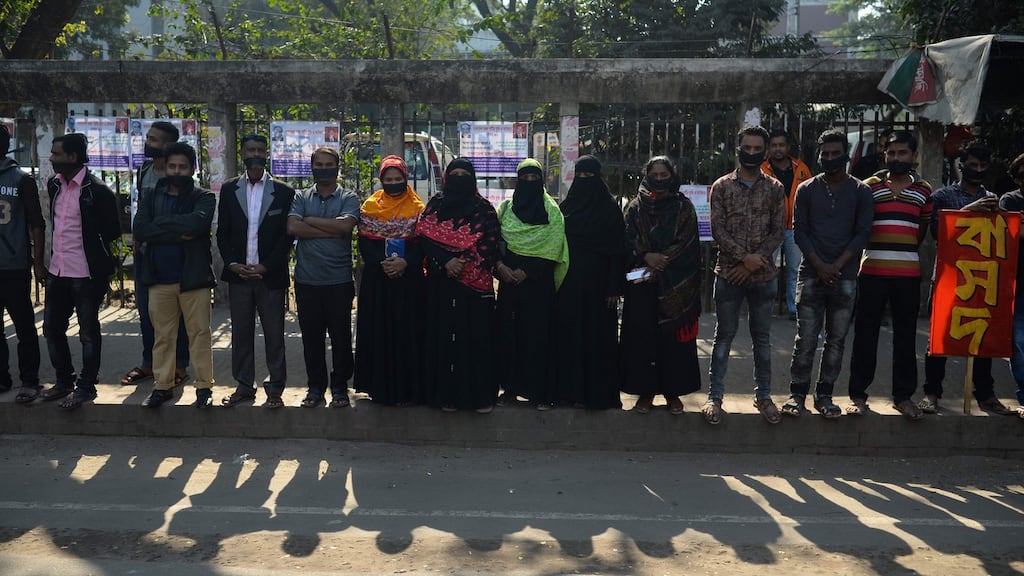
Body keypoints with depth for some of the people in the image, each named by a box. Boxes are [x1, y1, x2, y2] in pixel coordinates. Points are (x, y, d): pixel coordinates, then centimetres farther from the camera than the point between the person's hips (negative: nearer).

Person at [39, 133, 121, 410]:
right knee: (52, 328, 15)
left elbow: (113, 231, -7)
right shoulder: (54, 184, 8)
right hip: (57, 271, 8)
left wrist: (89, 246, 2)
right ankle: (64, 380, 31)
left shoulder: (96, 190, -14)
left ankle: (86, 387, 16)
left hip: (86, 274, -7)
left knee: (88, 332, 5)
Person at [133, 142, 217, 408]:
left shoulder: (203, 198, 2)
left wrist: (161, 223, -10)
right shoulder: (152, 197, 11)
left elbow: (197, 223, -20)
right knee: (162, 336, 10)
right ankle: (162, 386, 20)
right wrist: (178, 233, -14)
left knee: (199, 333, 1)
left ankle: (204, 387, 9)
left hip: (194, 276, -3)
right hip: (160, 278, 3)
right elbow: (139, 229, -6)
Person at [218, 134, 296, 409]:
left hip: (271, 276, -2)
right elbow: (222, 232, 8)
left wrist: (265, 267, -10)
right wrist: (232, 263, -6)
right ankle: (244, 386, 20)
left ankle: (275, 389, 12)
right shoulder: (229, 189, 8)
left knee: (274, 335, 3)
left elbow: (287, 236, -2)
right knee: (241, 334, 9)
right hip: (238, 274, 2)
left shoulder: (283, 191, 1)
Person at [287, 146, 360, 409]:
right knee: (311, 337, 8)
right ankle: (315, 387, 20)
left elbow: (345, 225, -15)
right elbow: (293, 227, -8)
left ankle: (339, 387, 17)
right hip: (307, 280, 2)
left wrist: (310, 221, -7)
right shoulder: (301, 197, 9)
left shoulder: (349, 198, 4)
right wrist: (331, 230, -11)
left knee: (341, 337, 5)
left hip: (339, 281, -2)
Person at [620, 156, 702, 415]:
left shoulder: (684, 207, 6)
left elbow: (687, 242, -3)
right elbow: (629, 240, 2)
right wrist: (647, 256, -16)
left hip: (676, 285, -1)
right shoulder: (636, 206, 10)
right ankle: (646, 391, 9)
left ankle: (673, 391, 11)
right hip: (642, 284, 1)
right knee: (642, 335, -1)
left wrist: (661, 260, -14)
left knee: (674, 337, 1)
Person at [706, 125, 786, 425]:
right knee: (724, 335, 4)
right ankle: (715, 396, 11)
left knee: (762, 337, 10)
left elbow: (777, 231, 0)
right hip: (728, 273, -1)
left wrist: (753, 263, -12)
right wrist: (744, 256, -17)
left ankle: (763, 395, 22)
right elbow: (718, 229, -5)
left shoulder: (774, 189, 5)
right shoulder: (721, 186, 2)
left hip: (763, 275, 1)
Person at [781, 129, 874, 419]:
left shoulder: (861, 192, 6)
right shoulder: (807, 190, 7)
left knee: (837, 339, 4)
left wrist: (837, 266, -10)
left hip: (845, 276, 1)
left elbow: (862, 233, 1)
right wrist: (818, 265, -8)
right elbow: (799, 230, 4)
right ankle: (797, 393, 6)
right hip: (811, 273, 0)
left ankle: (824, 395, 13)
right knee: (806, 338, -2)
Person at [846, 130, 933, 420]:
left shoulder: (924, 190, 8)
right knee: (865, 334, 2)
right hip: (872, 272, -2)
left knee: (906, 336, 8)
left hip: (908, 274, 2)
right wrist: (878, 246, 5)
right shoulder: (869, 186, 2)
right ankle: (858, 394, 10)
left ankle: (903, 395, 18)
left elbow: (923, 229, 19)